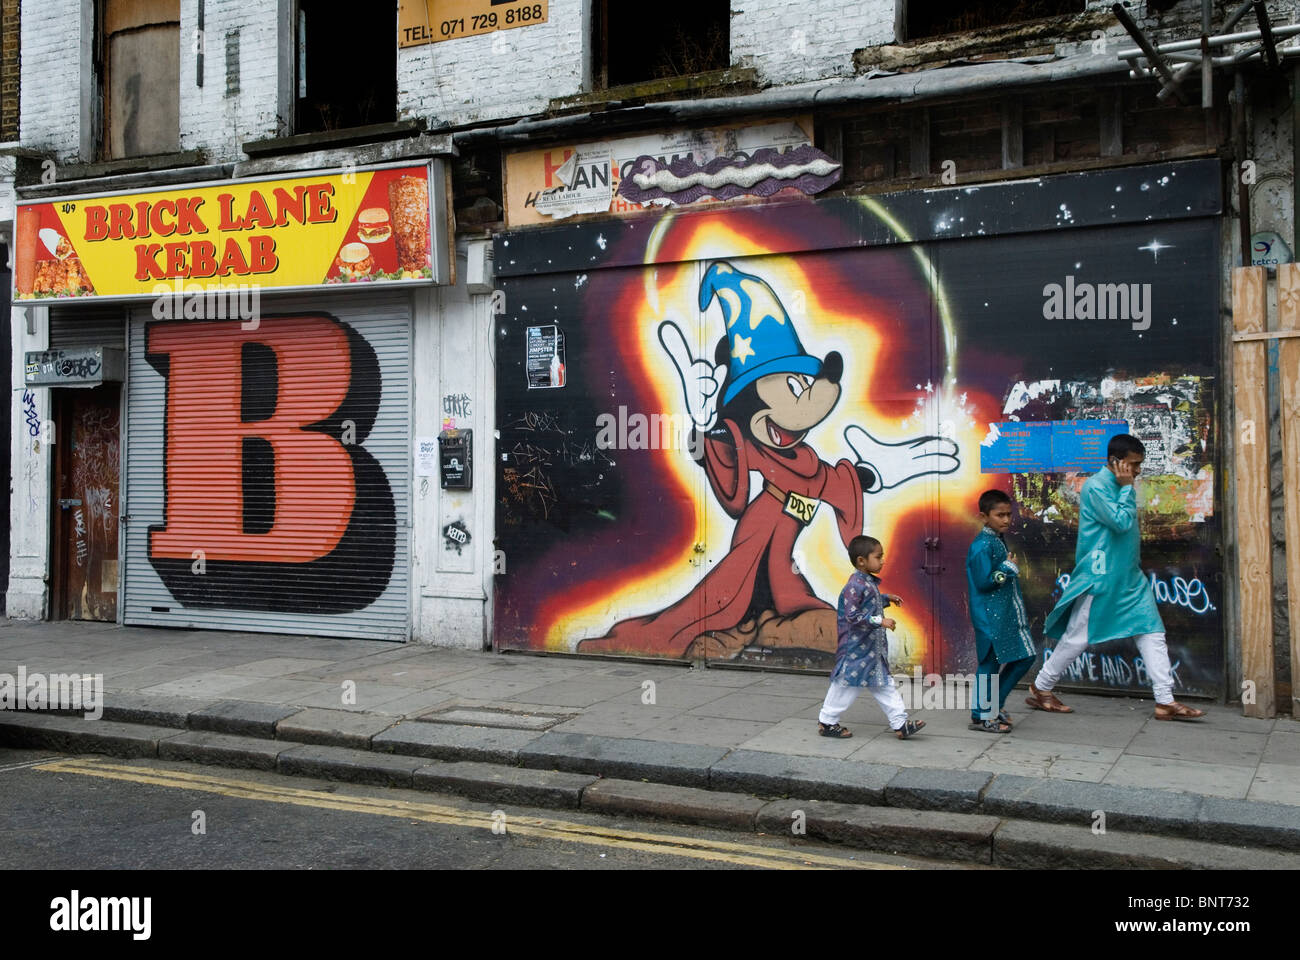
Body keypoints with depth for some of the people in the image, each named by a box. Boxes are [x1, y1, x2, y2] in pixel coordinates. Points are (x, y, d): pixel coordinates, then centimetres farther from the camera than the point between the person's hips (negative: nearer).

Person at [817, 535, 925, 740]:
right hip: (856, 648, -10)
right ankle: (826, 722, 17)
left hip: (874, 649, 10)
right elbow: (852, 615, -25)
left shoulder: (870, 582, 9)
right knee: (847, 684, 2)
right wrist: (880, 621, -26)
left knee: (884, 684, 11)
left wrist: (887, 598, 14)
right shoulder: (855, 586, -22)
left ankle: (900, 724, 15)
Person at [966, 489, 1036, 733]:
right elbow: (983, 582, -20)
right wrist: (1008, 569, -15)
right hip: (990, 615, -10)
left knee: (1025, 656, 12)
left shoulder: (997, 541, 13)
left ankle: (994, 706, 23)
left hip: (1007, 614, 10)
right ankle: (980, 716, 11)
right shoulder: (982, 545, -16)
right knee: (990, 663, -2)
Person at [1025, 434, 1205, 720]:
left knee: (1152, 632, 2)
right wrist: (1126, 488, -14)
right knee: (1078, 637, -1)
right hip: (1099, 577, -9)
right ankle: (1040, 689, 15)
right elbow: (1121, 521, -22)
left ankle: (1166, 701, 4)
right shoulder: (1096, 486, -14)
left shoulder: (1120, 487, 14)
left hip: (1129, 577, 9)